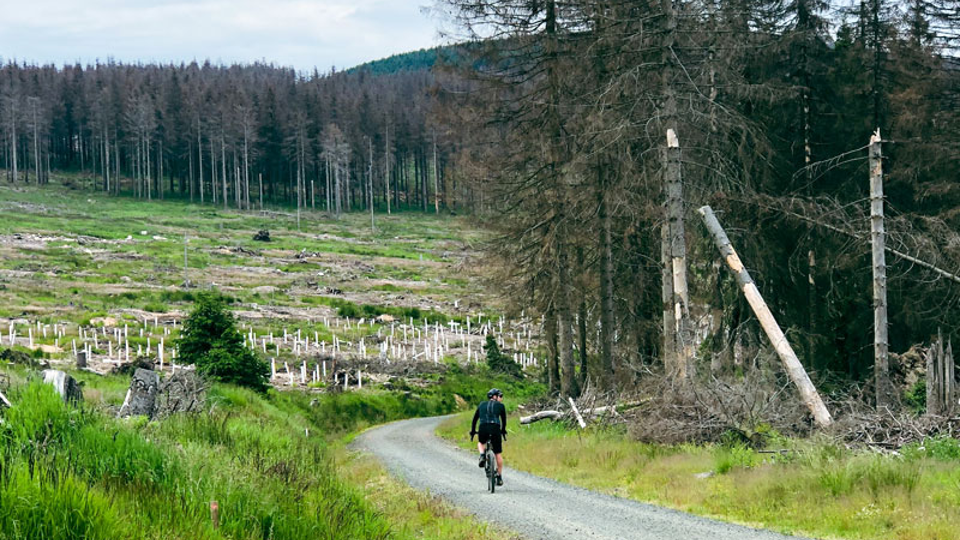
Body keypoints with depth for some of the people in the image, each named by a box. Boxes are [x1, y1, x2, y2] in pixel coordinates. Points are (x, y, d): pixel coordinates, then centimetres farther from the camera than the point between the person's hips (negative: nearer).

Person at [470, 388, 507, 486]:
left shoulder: (482, 405, 22)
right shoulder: (500, 405, 15)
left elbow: (475, 419, 27)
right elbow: (504, 420, 23)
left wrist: (472, 432, 39)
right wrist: (503, 431, 40)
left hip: (483, 428, 2)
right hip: (495, 428, -2)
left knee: (480, 443, 35)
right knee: (498, 454, 12)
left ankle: (482, 456, 4)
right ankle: (499, 477, 12)